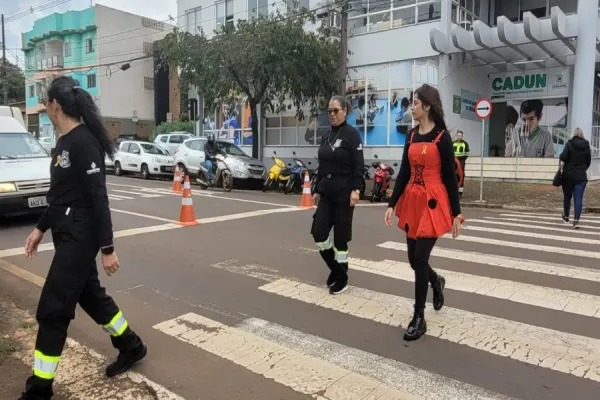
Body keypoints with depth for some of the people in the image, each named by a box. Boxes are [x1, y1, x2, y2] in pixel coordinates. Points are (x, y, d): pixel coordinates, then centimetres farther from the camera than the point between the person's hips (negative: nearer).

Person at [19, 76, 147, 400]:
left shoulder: (83, 142, -18)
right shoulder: (64, 142, 12)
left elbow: (98, 198, -21)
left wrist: (107, 248, -21)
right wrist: (40, 228, 22)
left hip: (80, 237, -10)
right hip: (67, 234, 10)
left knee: (52, 309, -2)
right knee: (90, 296, 18)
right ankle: (131, 347, 35)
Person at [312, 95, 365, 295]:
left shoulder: (352, 134, -6)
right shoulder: (327, 136, 13)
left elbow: (359, 165, -12)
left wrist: (355, 190, -22)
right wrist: (317, 190, 14)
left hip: (344, 191, -6)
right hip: (326, 192, 6)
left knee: (340, 236, 1)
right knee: (319, 233, 0)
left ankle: (342, 279, 18)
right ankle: (335, 269, 23)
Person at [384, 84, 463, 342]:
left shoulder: (442, 137, -8)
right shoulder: (411, 135, 9)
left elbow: (450, 177, -8)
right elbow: (403, 173, 9)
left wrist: (456, 213, -8)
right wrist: (392, 204, 4)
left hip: (433, 204, -6)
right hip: (412, 201, 6)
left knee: (420, 259, -5)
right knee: (414, 259, 11)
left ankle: (419, 318, 10)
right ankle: (436, 282, 45)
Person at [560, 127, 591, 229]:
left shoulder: (569, 143, -8)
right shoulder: (586, 145, 3)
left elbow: (563, 157, -19)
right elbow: (588, 161, 10)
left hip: (568, 175, -2)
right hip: (581, 176, 2)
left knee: (567, 197, 14)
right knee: (579, 198, -1)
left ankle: (566, 217, 31)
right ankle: (576, 220, -10)